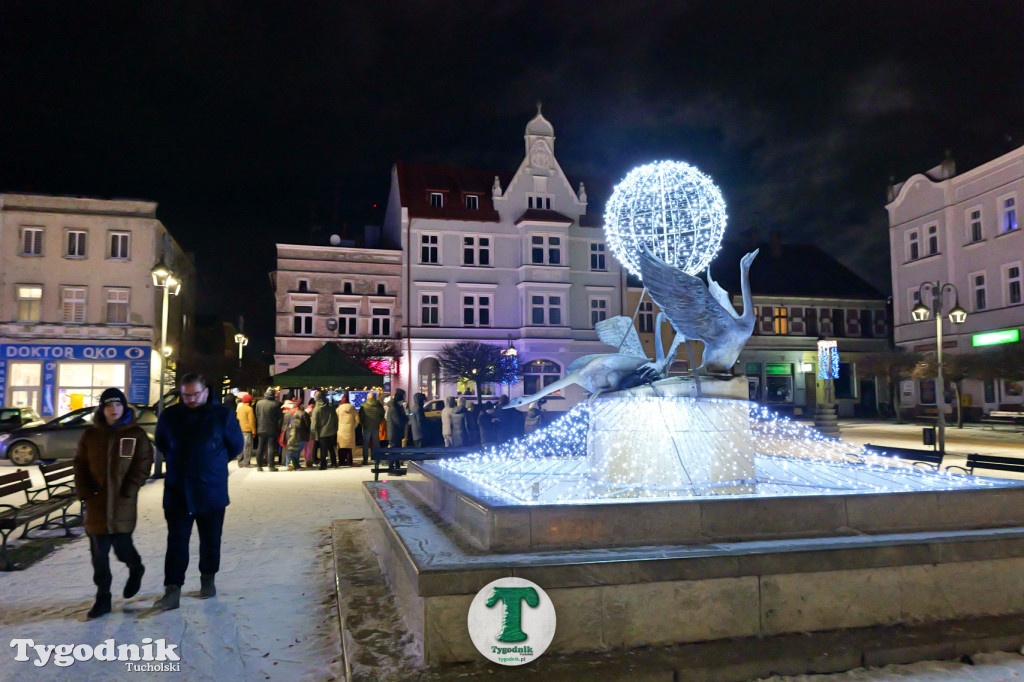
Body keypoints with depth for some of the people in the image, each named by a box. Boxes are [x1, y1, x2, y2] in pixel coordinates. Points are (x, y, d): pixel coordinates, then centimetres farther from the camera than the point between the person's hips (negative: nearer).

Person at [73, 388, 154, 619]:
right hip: (96, 502, 3)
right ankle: (103, 597, 16)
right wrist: (83, 492, -2)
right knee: (98, 552, 4)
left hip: (123, 503, -3)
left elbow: (143, 466, -4)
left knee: (121, 546, -3)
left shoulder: (136, 435, -1)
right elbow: (80, 466, 10)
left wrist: (127, 491, -12)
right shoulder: (90, 435, 7)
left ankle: (135, 569, 32)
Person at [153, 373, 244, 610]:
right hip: (177, 491, 1)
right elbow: (161, 444, 19)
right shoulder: (170, 416, 1)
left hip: (211, 492, -1)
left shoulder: (222, 415, -6)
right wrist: (178, 462, 14)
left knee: (210, 539, 11)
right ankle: (172, 590, 1)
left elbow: (236, 446, 6)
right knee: (176, 541, -1)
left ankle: (208, 579, 29)